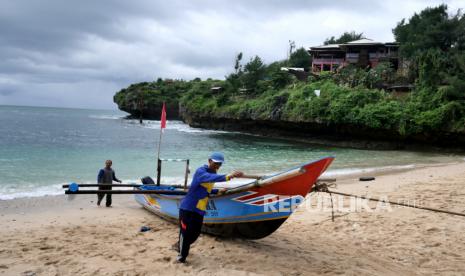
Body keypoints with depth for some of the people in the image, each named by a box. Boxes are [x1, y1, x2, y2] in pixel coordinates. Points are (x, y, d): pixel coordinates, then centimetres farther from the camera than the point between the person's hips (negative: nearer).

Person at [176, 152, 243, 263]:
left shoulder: (213, 173, 11)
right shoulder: (200, 171, -18)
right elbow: (210, 178, -43)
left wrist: (218, 191, 12)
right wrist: (228, 176, -56)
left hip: (200, 209, 8)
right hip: (188, 207, -8)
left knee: (195, 233, 12)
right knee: (185, 232, -4)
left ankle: (180, 246, 38)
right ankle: (181, 256, 15)